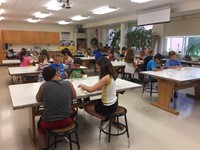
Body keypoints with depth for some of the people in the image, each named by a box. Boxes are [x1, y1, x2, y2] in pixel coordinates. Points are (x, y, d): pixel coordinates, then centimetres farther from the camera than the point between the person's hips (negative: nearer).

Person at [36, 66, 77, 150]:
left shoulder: (44, 85, -10)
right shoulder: (68, 83, -8)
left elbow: (38, 99, 7)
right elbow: (74, 97, 9)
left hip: (49, 123, 0)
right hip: (66, 121, 1)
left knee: (40, 125, 36)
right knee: (73, 111, 35)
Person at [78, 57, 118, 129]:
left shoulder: (106, 78, -28)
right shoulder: (110, 75, 0)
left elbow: (90, 90, -26)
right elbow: (102, 88, 10)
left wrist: (82, 85, -5)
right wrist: (86, 87, 2)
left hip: (109, 106, -8)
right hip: (113, 103, 8)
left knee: (87, 107, 10)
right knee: (90, 103, 25)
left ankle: (105, 119, 11)